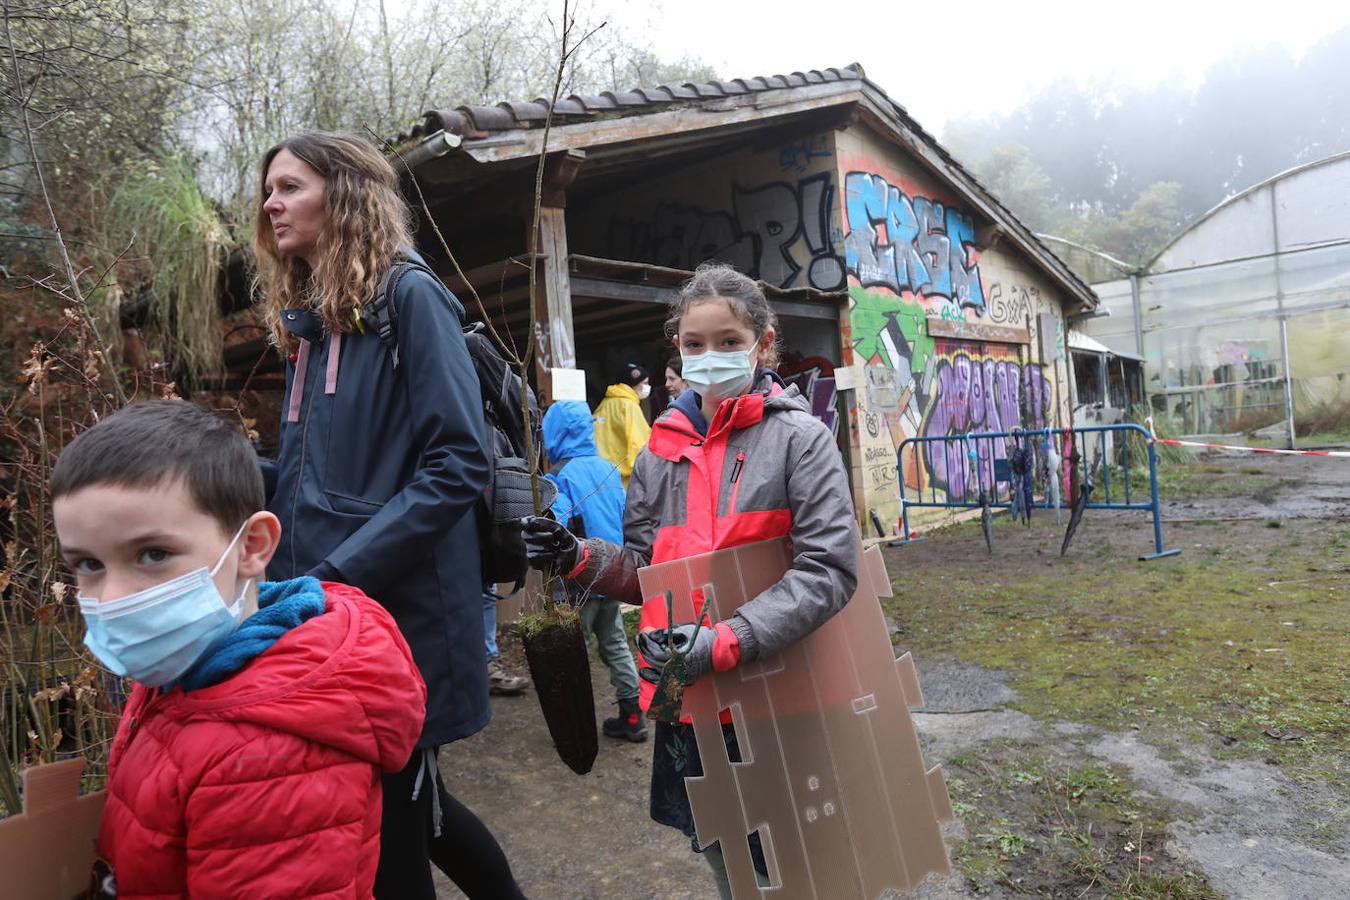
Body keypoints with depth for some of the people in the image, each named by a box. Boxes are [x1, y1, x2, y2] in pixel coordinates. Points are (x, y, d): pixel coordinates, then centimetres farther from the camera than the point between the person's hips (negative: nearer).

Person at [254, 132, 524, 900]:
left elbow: (458, 464, -18)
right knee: (404, 802, 20)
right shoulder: (310, 318, 14)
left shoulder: (409, 297, -9)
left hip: (400, 611, -8)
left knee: (391, 817, 6)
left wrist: (340, 574, -22)